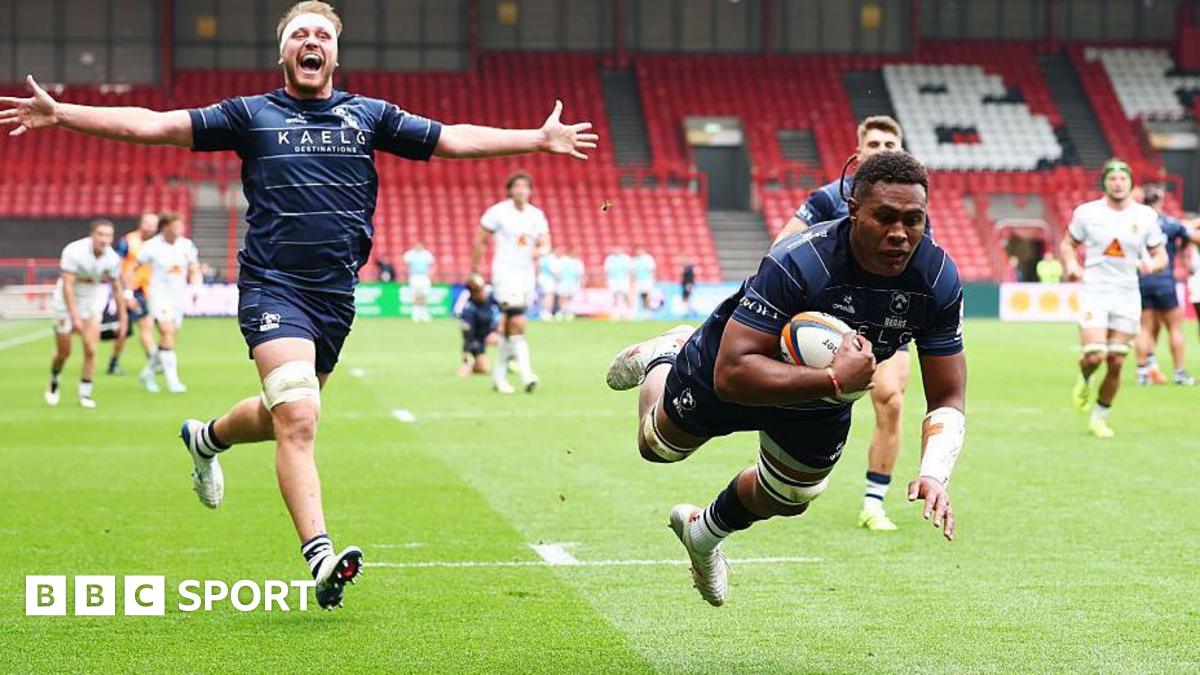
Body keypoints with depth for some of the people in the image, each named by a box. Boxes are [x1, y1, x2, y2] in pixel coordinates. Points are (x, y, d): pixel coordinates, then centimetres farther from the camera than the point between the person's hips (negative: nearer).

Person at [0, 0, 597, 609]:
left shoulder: (369, 116, 11)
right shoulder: (251, 115, 4)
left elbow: (452, 139, 13)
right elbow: (153, 125, 1)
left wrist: (540, 139, 10)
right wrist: (59, 115, -6)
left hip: (336, 294, 4)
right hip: (272, 286, -4)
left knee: (285, 414, 17)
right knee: (298, 418, -20)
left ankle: (207, 438, 51)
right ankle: (320, 556, -23)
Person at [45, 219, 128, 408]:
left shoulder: (112, 258, -14)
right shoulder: (74, 251, -26)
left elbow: (117, 287, 1)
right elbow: (67, 286, -29)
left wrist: (123, 316, 4)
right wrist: (74, 316, -35)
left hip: (92, 303, 3)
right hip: (67, 303, -2)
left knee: (90, 350, -12)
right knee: (64, 353, 5)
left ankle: (85, 393, 1)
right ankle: (54, 385, 34)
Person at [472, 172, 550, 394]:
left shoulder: (537, 215, 10)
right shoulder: (498, 212, -5)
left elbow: (545, 244, 11)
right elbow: (479, 242, 0)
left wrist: (539, 251, -13)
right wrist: (474, 271, 1)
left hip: (527, 275, 5)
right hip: (505, 273, -5)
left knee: (509, 326, 11)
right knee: (518, 323, -18)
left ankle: (499, 374, 21)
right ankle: (526, 374, -22)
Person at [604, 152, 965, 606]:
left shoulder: (938, 279, -30)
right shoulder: (798, 262, -45)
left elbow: (948, 398, -24)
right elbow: (732, 374, -46)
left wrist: (933, 474, -42)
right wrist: (834, 381, -54)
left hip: (825, 393, 4)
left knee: (787, 499, 25)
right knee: (659, 446, 23)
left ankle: (705, 532, 57)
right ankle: (663, 359, 55)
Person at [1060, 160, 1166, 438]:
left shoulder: (1146, 216, 1)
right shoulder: (1087, 213, -2)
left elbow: (1161, 256, 7)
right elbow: (1067, 244, 10)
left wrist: (1152, 264, -17)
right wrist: (1071, 264, -11)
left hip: (1127, 295, 2)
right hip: (1094, 292, -2)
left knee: (1116, 363, 2)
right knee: (1095, 356, -15)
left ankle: (1100, 418, 20)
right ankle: (1084, 379, 21)